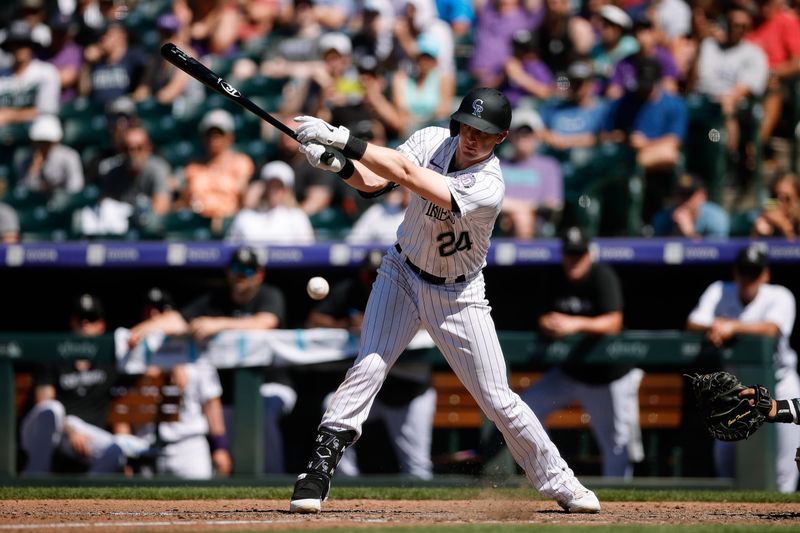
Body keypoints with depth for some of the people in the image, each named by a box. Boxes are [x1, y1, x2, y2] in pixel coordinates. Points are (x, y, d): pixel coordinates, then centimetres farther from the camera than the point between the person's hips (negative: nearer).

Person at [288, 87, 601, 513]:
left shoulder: (488, 189, -30)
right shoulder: (432, 141, -13)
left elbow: (408, 175, -38)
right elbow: (374, 182, -14)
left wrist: (346, 141, -40)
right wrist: (337, 163, -35)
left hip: (457, 297, -3)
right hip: (402, 273, 3)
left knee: (498, 399, -1)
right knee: (367, 368, -17)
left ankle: (557, 481, 18)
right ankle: (317, 472, -13)